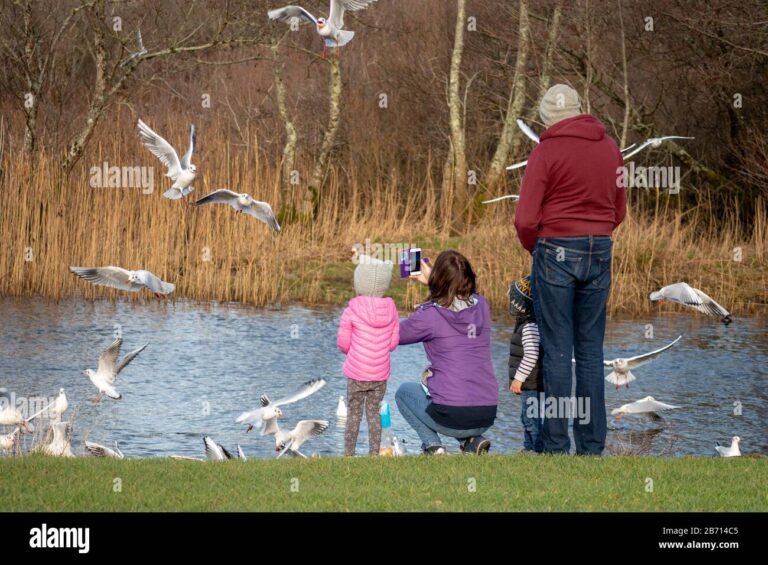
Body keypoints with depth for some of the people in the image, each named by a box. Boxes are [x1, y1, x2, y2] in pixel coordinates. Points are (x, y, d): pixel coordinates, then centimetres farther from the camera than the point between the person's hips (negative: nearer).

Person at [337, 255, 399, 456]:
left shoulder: (351, 312, -12)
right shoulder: (391, 311, -2)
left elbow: (343, 343, -8)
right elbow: (394, 342, 2)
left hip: (356, 373, -3)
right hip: (381, 374, 3)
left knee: (353, 413, 8)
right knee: (374, 412, 13)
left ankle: (348, 454, 10)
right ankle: (374, 453, 12)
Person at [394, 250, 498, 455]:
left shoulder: (430, 315, -12)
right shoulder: (481, 306, 3)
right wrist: (431, 282, 33)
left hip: (452, 417, -5)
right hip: (487, 416, 5)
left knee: (404, 391, 26)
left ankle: (433, 445, 6)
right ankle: (473, 441, 13)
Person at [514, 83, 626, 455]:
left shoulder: (547, 151, -9)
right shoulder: (610, 148, 7)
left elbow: (526, 220, -12)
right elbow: (619, 211, 13)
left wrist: (534, 249, 6)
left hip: (556, 252, -4)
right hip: (600, 251, 4)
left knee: (557, 353, -1)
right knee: (590, 351, 10)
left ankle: (556, 445, -1)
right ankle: (592, 445, 10)